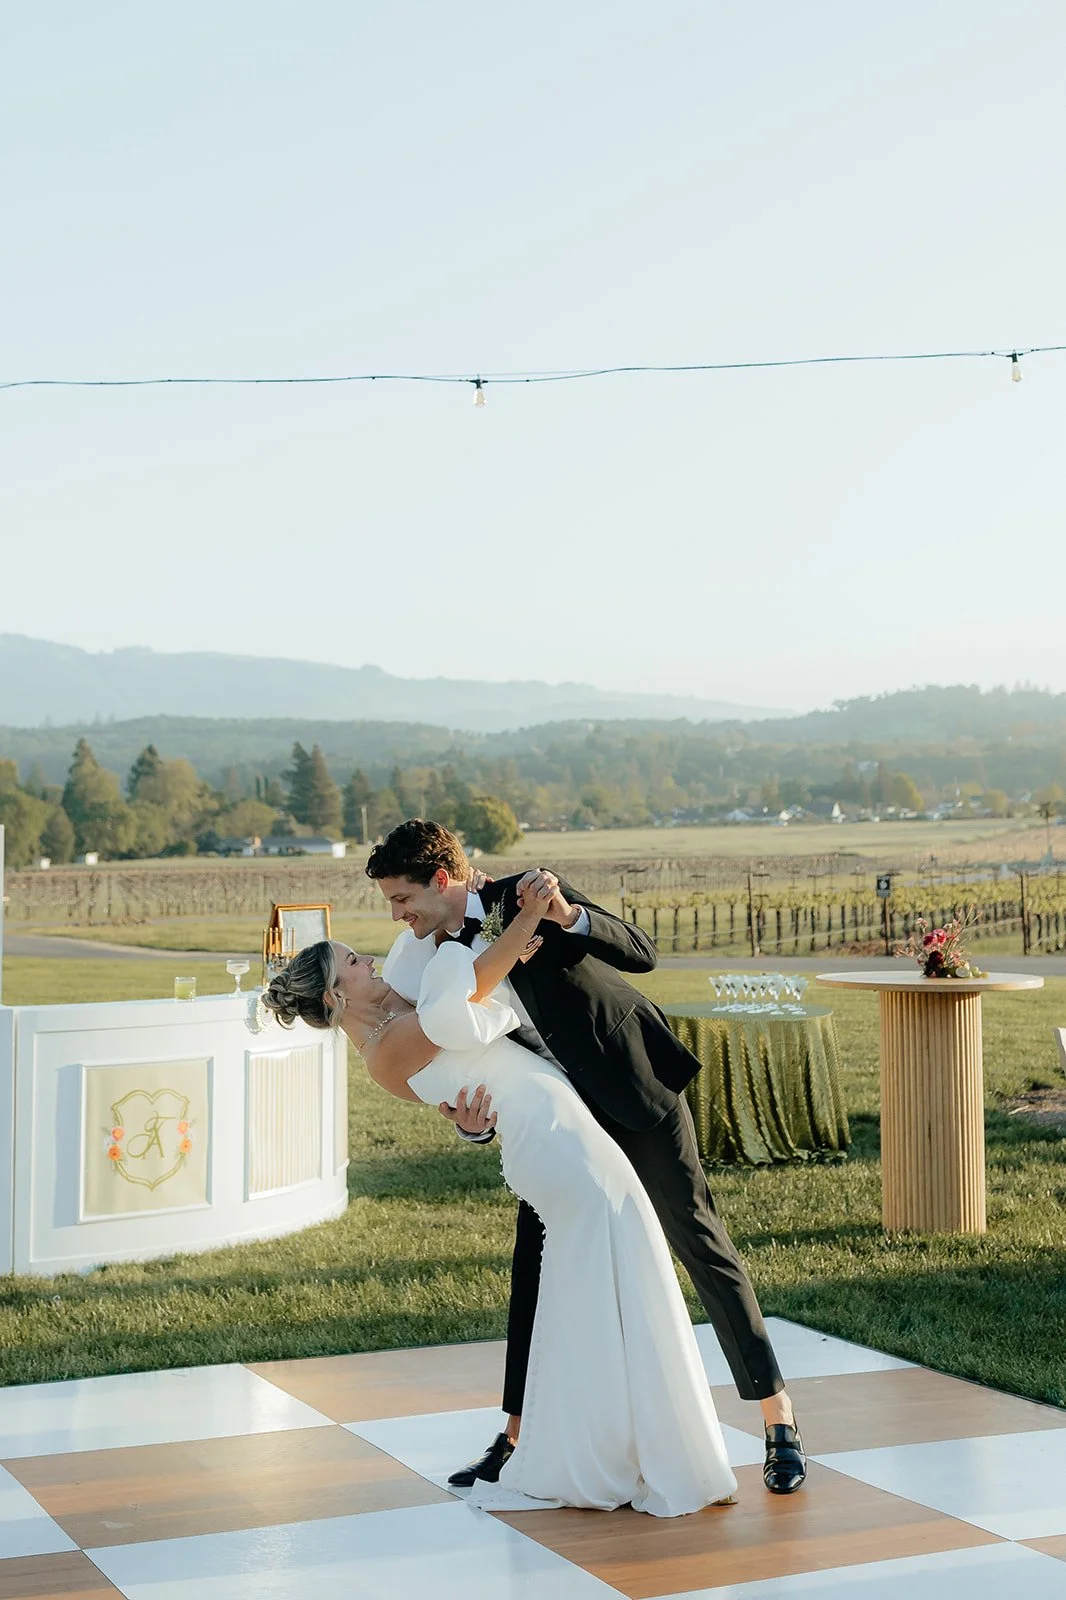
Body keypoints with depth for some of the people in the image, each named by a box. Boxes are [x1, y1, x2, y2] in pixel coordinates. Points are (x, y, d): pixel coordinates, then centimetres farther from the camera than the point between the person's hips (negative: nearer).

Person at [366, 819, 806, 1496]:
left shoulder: (521, 899, -17)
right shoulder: (430, 967, -1)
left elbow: (642, 953, -23)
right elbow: (477, 1067, 2)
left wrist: (565, 914, -39)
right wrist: (475, 1122, -21)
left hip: (637, 1088, -6)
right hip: (560, 1116, 6)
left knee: (702, 1242, -3)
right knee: (534, 1263, 5)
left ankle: (780, 1418, 5)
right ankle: (518, 1436, 16)